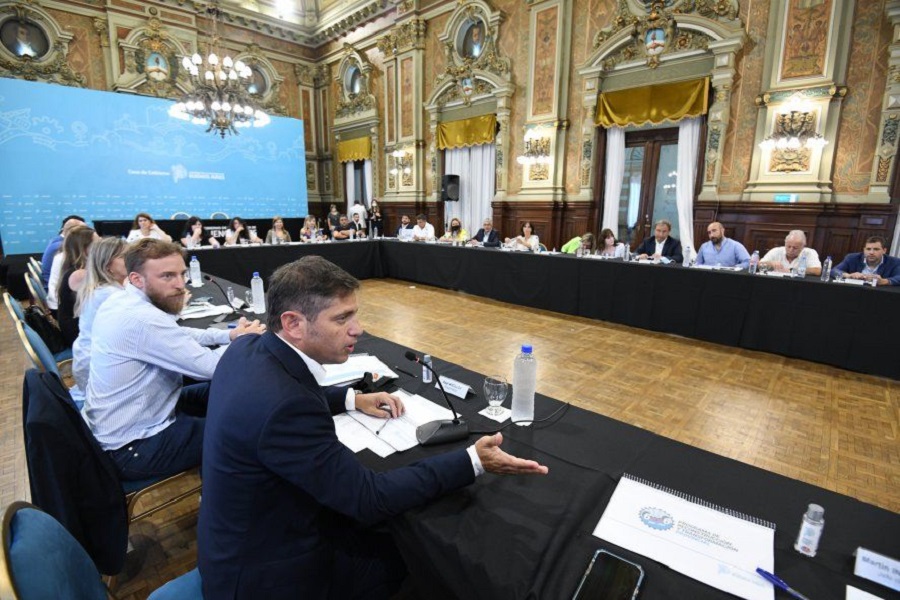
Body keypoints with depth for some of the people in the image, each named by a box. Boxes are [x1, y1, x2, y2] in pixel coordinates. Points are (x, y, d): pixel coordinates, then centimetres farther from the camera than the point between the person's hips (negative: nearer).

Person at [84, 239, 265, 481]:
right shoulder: (143, 319, -30)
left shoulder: (119, 300, -1)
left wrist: (230, 334, 1)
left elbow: (177, 335, 12)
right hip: (132, 449, -9)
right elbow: (211, 367, -26)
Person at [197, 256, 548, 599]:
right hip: (264, 572, -7)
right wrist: (473, 462, -27)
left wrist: (352, 399, 6)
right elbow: (369, 499, -30)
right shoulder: (283, 406, -37)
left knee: (382, 533, 20)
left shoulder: (249, 349, -9)